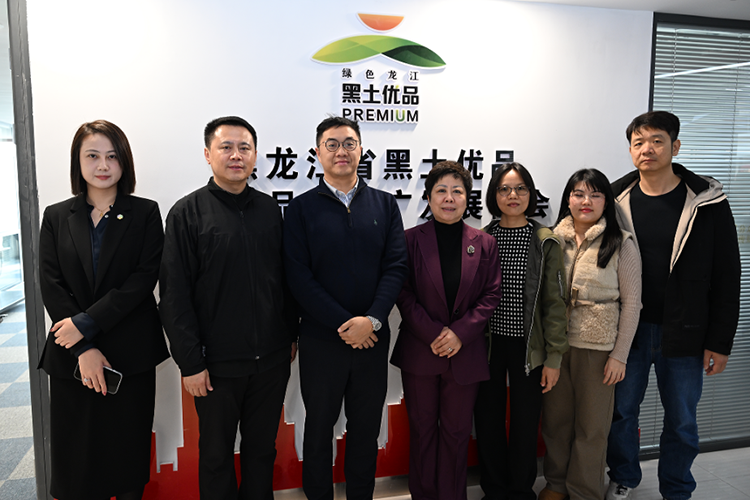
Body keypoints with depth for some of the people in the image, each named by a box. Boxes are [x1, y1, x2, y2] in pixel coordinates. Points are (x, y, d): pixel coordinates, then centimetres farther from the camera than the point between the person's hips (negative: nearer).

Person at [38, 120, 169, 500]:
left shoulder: (145, 213, 1)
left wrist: (86, 322, -15)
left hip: (131, 354, -2)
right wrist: (84, 349, -11)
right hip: (72, 356, 2)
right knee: (76, 454, 9)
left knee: (129, 451, 9)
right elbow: (51, 286, -1)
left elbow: (144, 279, -8)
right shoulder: (56, 217, 7)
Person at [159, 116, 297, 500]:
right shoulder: (187, 213, -6)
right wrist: (190, 362, -11)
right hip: (218, 363, -3)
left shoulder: (270, 209, 5)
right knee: (216, 454, 15)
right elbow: (174, 295, -9)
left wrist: (291, 334, 10)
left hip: (272, 359, 3)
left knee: (262, 449, 18)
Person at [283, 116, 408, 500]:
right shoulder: (301, 208, -1)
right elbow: (299, 277, -8)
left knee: (366, 428, 15)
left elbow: (396, 266, -2)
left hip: (373, 337, 2)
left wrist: (372, 320, -15)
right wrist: (344, 324, -15)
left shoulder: (385, 204, 5)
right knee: (319, 428, 14)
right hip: (321, 339, -1)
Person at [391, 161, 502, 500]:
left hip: (466, 353, 1)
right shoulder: (411, 239, -2)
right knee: (422, 428, 13)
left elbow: (491, 295, 0)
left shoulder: (484, 244, 3)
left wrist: (460, 333, -12)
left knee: (456, 430, 12)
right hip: (419, 351, 0)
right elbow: (403, 294, -4)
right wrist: (432, 333, -14)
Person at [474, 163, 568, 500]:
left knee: (525, 423, 10)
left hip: (527, 346, -1)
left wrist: (554, 357, -5)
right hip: (487, 344, 2)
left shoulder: (546, 242, -3)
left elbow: (555, 303, -2)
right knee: (487, 420, 10)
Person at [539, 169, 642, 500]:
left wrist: (620, 355, -8)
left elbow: (631, 303, -4)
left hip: (598, 347, -3)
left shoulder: (621, 244, -5)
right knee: (555, 417, 14)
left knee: (591, 426, 10)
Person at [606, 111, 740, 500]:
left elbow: (726, 276, -3)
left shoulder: (707, 203, -5)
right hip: (627, 331, 1)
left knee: (681, 421, 12)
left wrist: (720, 342, -5)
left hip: (683, 335, -1)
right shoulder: (616, 200, -1)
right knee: (621, 410, 13)